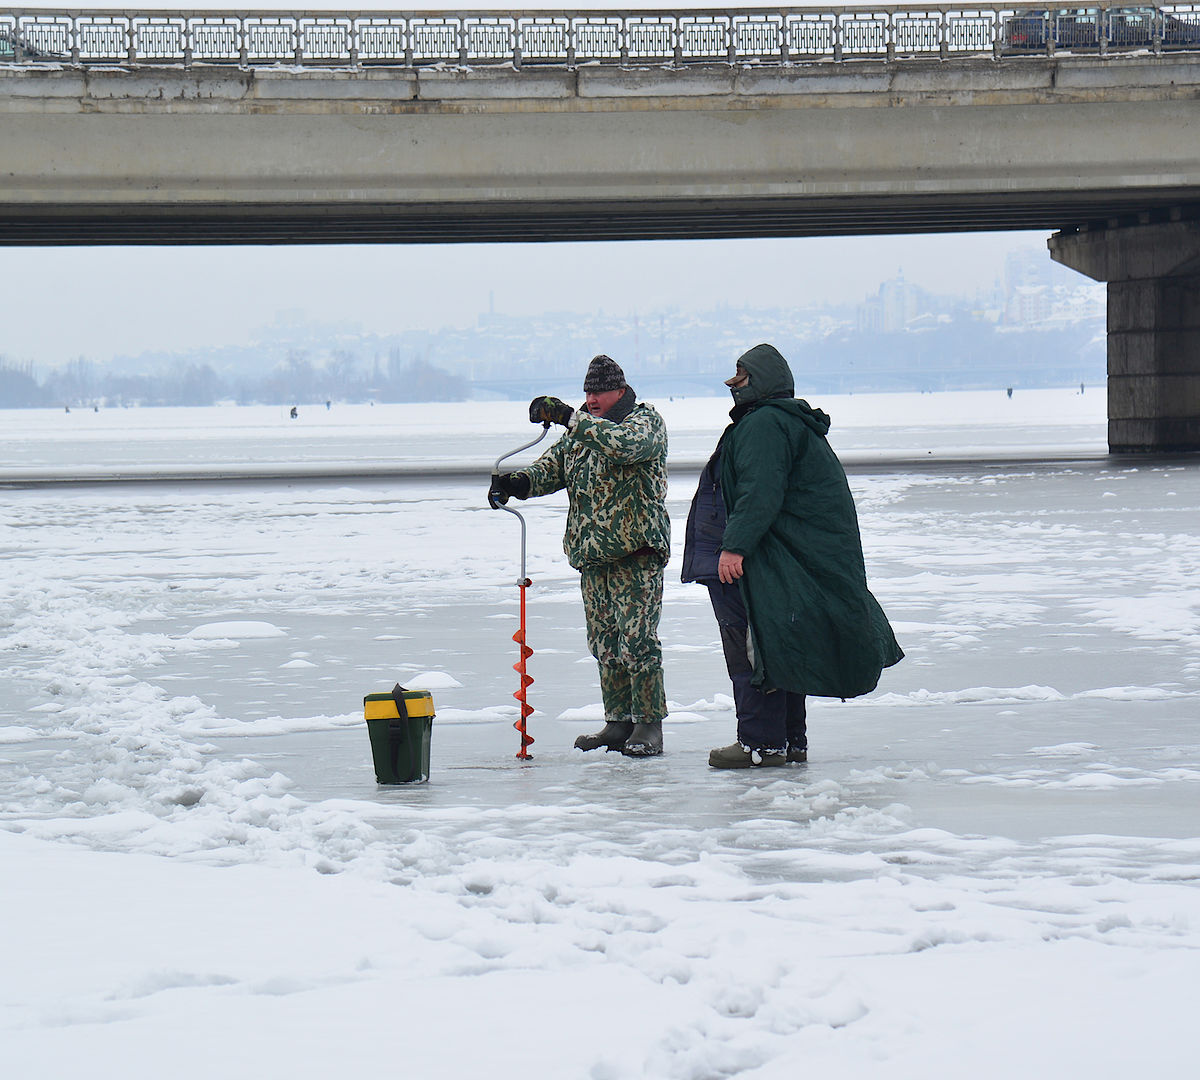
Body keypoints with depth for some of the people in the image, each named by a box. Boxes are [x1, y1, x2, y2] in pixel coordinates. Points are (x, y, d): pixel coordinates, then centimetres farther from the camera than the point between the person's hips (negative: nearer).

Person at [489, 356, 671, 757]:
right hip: (593, 553, 8)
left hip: (636, 549, -8)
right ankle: (619, 721, 18)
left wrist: (571, 418, -31)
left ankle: (649, 725, -6)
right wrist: (521, 482, -9)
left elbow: (626, 444, -26)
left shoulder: (645, 419, -4)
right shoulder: (584, 428, 19)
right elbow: (555, 464, 12)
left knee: (636, 640, -10)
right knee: (604, 642, 10)